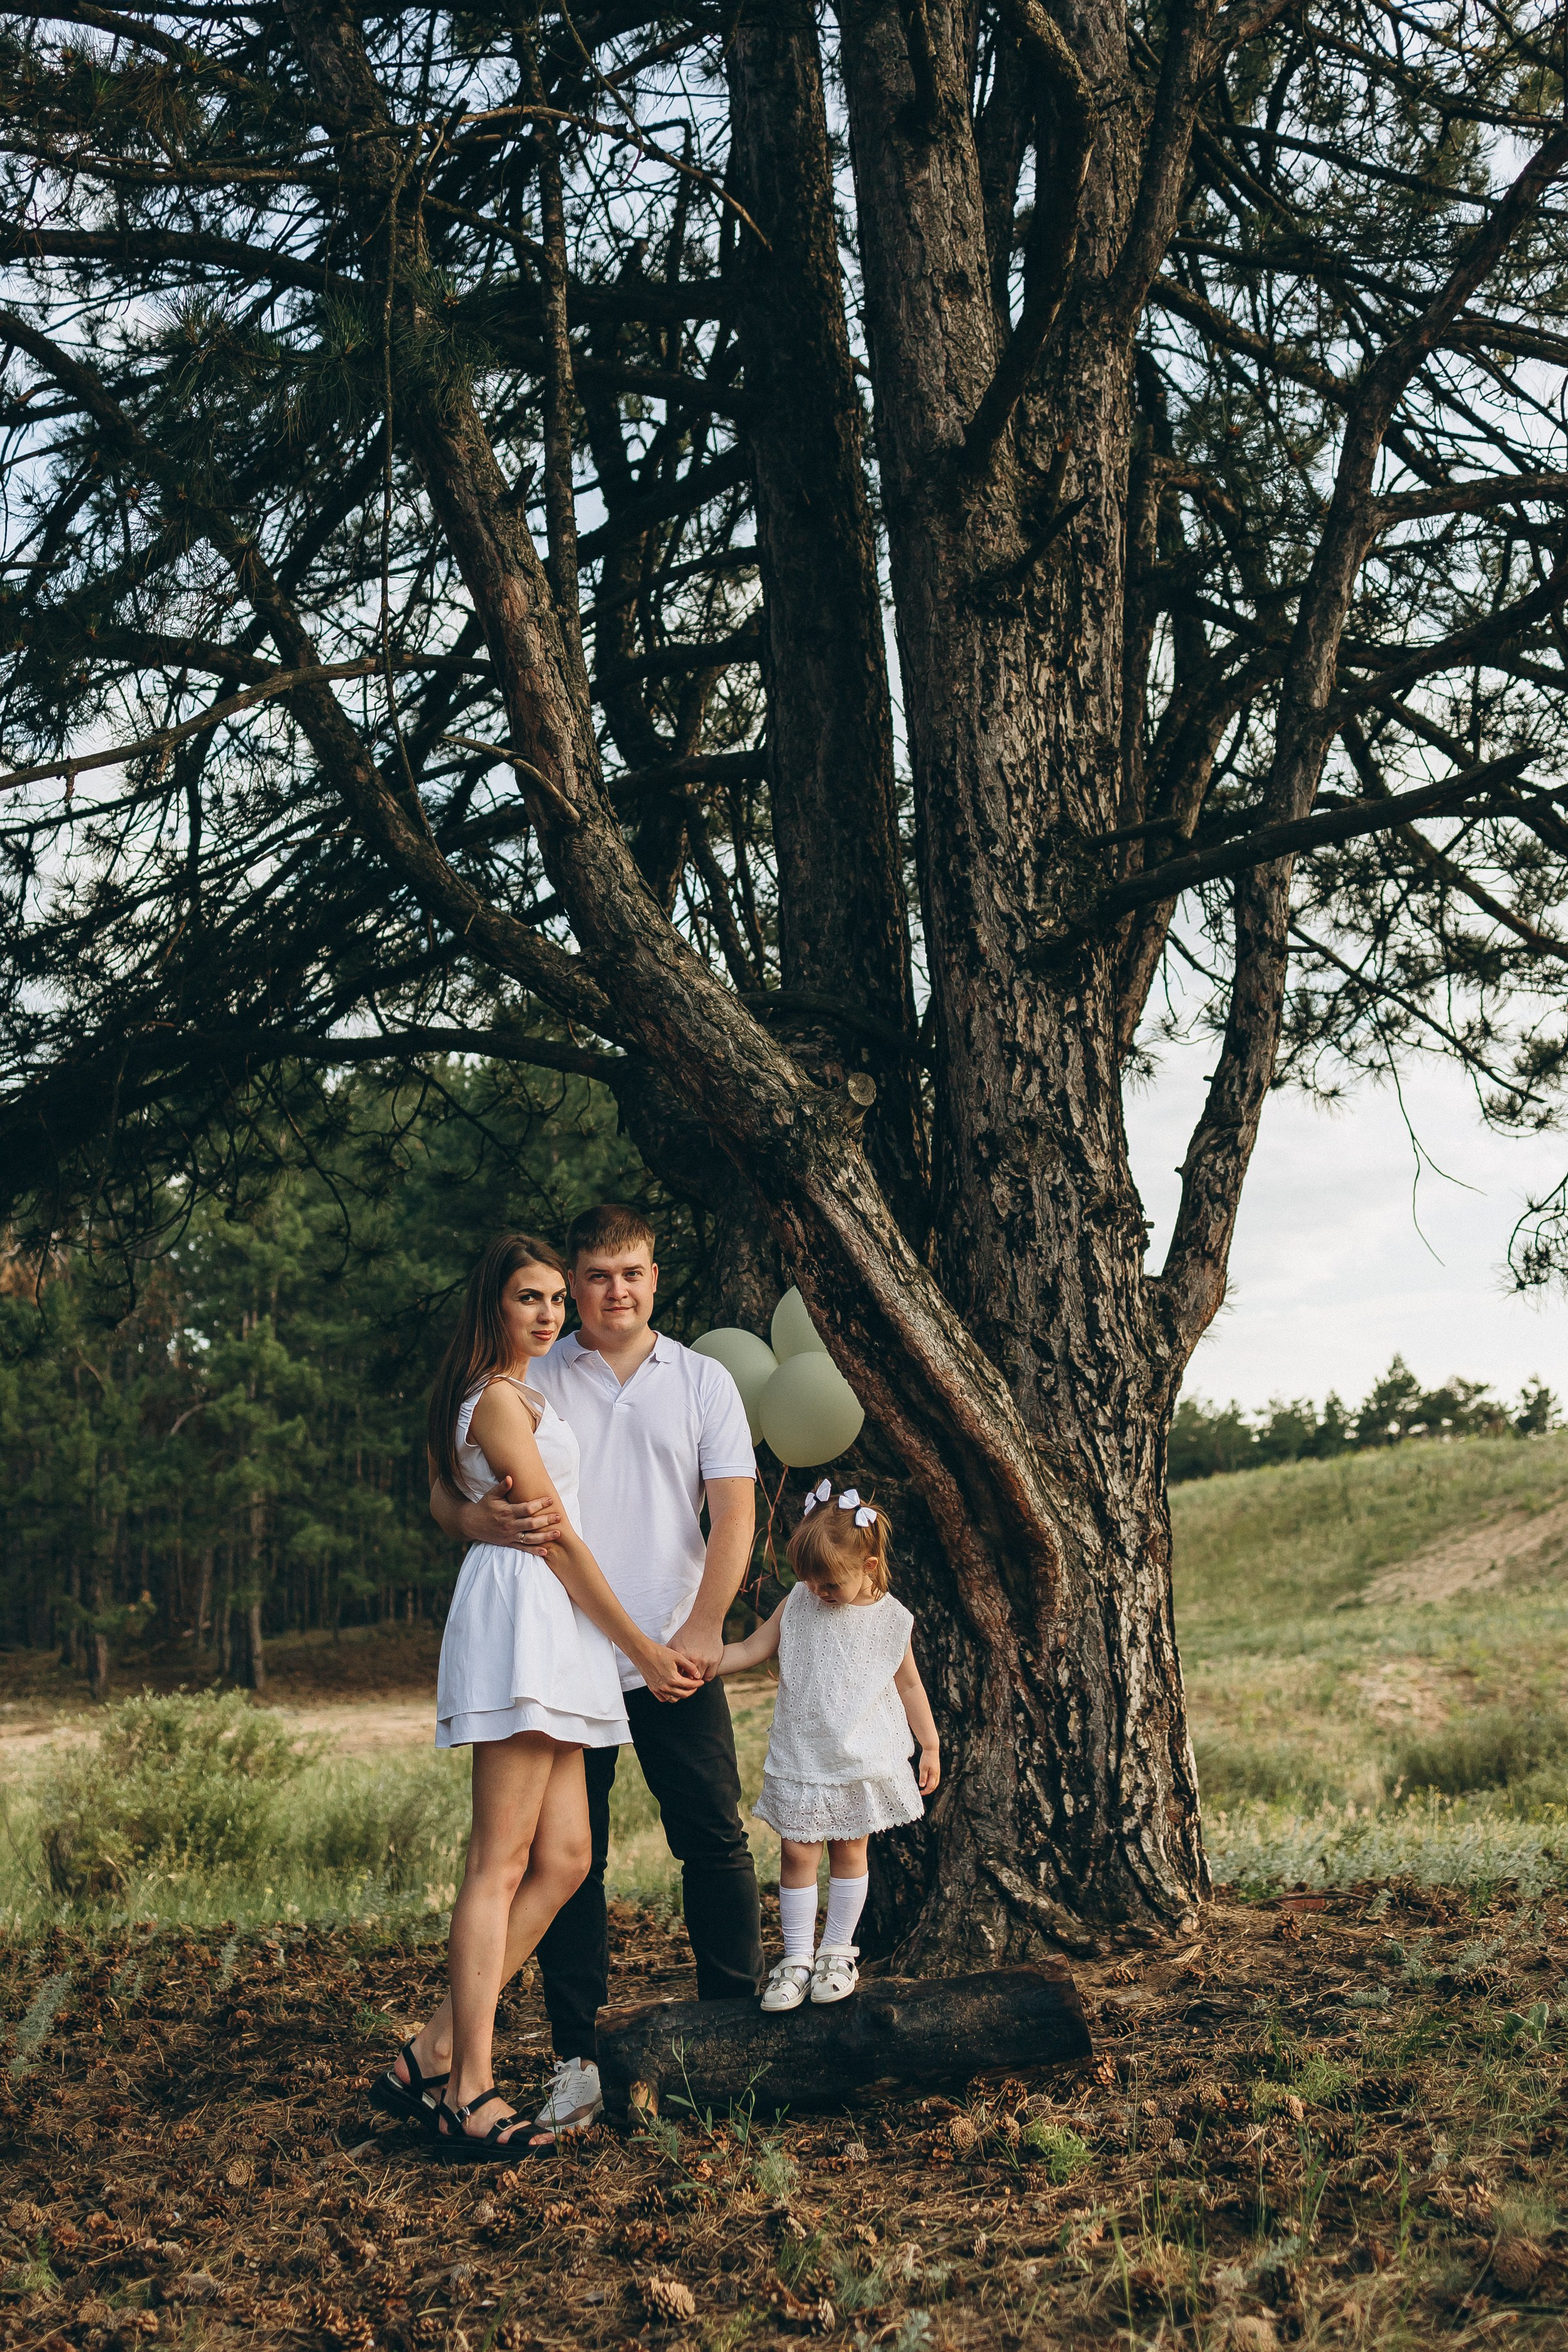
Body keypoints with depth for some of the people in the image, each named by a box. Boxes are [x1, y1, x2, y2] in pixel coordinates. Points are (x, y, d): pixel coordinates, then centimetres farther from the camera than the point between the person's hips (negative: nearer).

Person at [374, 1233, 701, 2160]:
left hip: (550, 1630, 10)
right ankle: (470, 2092, -11)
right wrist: (641, 1647, -3)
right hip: (523, 1616, -10)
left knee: (563, 1859, 3)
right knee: (502, 1864, -11)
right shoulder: (502, 1401, -6)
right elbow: (558, 1537, -8)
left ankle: (433, 2055, 4)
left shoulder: (518, 1395, 25)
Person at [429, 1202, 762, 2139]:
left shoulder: (704, 1381, 8)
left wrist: (705, 1625, -12)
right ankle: (580, 2059, 12)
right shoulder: (527, 1381, 6)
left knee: (716, 1841, 2)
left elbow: (734, 1510, 1)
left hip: (678, 1658, 0)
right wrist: (482, 1519, -22)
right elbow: (445, 1490, 2)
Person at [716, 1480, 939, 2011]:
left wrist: (929, 1746, 9)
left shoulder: (889, 1619, -5)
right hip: (800, 1757, 1)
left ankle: (838, 1952, 21)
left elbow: (909, 1685, 6)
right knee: (797, 1853, 0)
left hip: (862, 1760, -1)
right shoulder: (797, 1604, -2)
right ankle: (796, 1958, 10)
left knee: (849, 1850, 8)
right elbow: (751, 1650, 1)